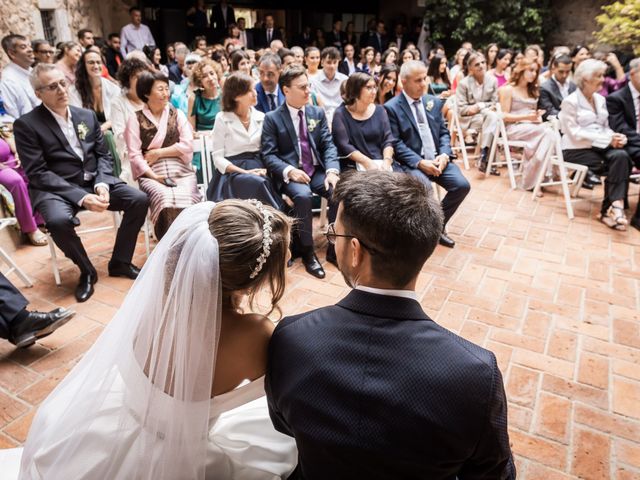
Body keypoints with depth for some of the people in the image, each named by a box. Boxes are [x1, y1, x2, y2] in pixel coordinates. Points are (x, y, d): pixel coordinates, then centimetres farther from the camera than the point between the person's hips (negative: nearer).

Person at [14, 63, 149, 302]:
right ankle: (87, 271, -6)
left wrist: (101, 184, -11)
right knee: (58, 220, -36)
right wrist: (80, 197, -23)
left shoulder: (87, 115, 11)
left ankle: (120, 262, 1)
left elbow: (103, 155, 10)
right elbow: (37, 173, -12)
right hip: (55, 188, -4)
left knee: (139, 199, -16)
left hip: (95, 181, 5)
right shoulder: (26, 125, -5)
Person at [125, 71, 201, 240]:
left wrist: (158, 152, -1)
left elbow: (188, 145, 5)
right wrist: (153, 176, -13)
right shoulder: (136, 119, 11)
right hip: (151, 173, -1)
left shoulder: (177, 114, 17)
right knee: (165, 197, -32)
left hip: (180, 170, 1)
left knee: (185, 197, -31)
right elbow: (134, 155, 1)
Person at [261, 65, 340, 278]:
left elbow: (328, 146, 4)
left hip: (317, 170, 4)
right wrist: (289, 170, -25)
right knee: (302, 195, -35)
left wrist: (332, 170, -15)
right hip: (290, 174, -3)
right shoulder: (272, 118, 0)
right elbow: (269, 155, -7)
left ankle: (335, 247, -7)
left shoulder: (318, 113, 11)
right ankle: (306, 250, -17)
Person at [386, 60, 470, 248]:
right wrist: (419, 162, -21)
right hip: (411, 162, -5)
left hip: (437, 158, 6)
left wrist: (444, 154, -7)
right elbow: (396, 144, -11)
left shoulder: (434, 102, 13)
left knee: (462, 185, -14)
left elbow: (444, 133, 13)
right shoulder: (391, 107, -5)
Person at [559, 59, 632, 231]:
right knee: (619, 165, -23)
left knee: (621, 156, -26)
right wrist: (607, 139, -17)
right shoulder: (570, 102, -7)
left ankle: (611, 208, -26)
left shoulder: (601, 99, 16)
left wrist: (615, 136, -7)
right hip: (576, 149, -6)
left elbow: (605, 127, 17)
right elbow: (575, 134, -15)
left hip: (600, 147, 6)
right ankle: (615, 206, -8)